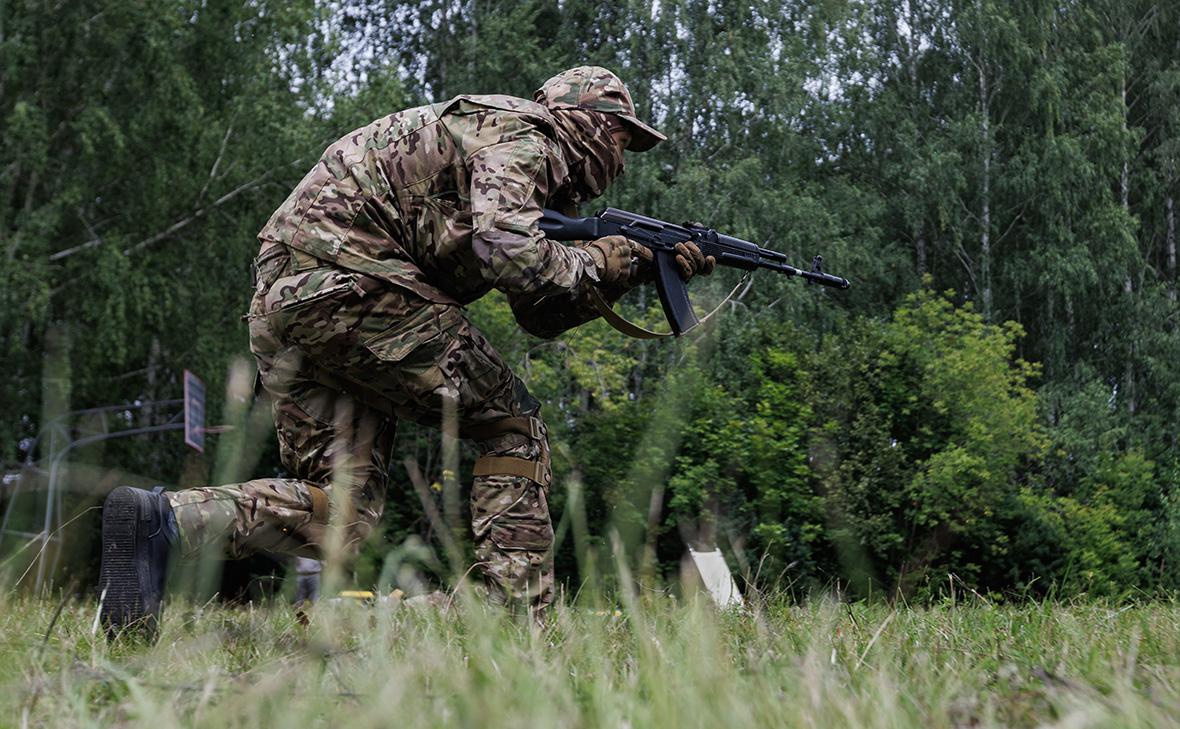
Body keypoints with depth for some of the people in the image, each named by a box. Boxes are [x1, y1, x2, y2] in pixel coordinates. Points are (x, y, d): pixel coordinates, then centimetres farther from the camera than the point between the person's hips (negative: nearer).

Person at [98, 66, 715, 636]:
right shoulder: (522, 135, 1)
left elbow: (541, 315, 29)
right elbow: (510, 255, -18)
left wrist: (641, 271, 22)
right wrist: (601, 263, 0)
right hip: (352, 282, -9)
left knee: (338, 512, 4)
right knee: (512, 427, 3)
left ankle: (159, 519, -14)